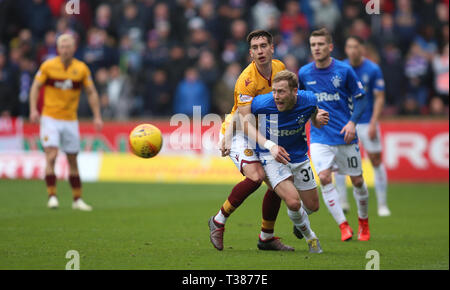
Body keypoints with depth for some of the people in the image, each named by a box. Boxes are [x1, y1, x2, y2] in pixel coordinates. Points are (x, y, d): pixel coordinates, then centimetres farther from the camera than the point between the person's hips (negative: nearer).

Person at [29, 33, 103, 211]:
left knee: (73, 160, 8)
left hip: (70, 120, 2)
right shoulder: (48, 66, -5)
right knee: (51, 156, -16)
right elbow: (35, 87, 0)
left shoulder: (82, 69, -1)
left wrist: (97, 117, -2)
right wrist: (33, 110, -13)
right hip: (50, 118, -2)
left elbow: (91, 93, 5)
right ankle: (52, 196, -12)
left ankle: (77, 200, 17)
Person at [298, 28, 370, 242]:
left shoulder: (344, 70, -7)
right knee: (324, 178, -17)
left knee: (357, 180, 7)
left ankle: (363, 222, 31)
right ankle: (343, 226, -11)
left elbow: (360, 98, 0)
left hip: (345, 136, -1)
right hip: (320, 137, 1)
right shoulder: (304, 73, 0)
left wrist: (353, 122, -13)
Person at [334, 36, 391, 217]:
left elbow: (379, 98, -6)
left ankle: (382, 205, 8)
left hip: (367, 122, -2)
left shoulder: (373, 70, -7)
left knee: (376, 161, -1)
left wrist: (373, 123, -14)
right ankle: (342, 202, 1)